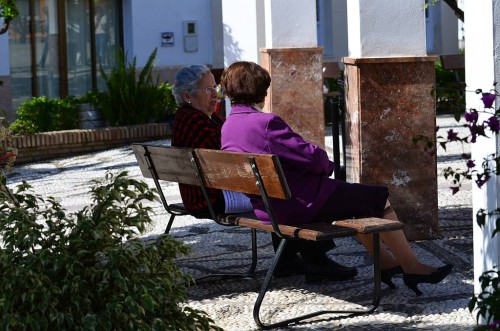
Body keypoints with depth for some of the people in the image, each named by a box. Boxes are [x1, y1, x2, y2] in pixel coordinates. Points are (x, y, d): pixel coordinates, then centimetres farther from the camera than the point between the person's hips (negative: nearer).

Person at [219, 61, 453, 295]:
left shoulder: (227, 128, 5)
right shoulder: (265, 123, -24)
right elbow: (312, 157, -23)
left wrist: (320, 165, 12)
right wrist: (327, 165, 0)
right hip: (299, 205, -10)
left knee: (358, 199, 27)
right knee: (378, 198, 4)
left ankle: (387, 264, 31)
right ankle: (412, 268, 12)